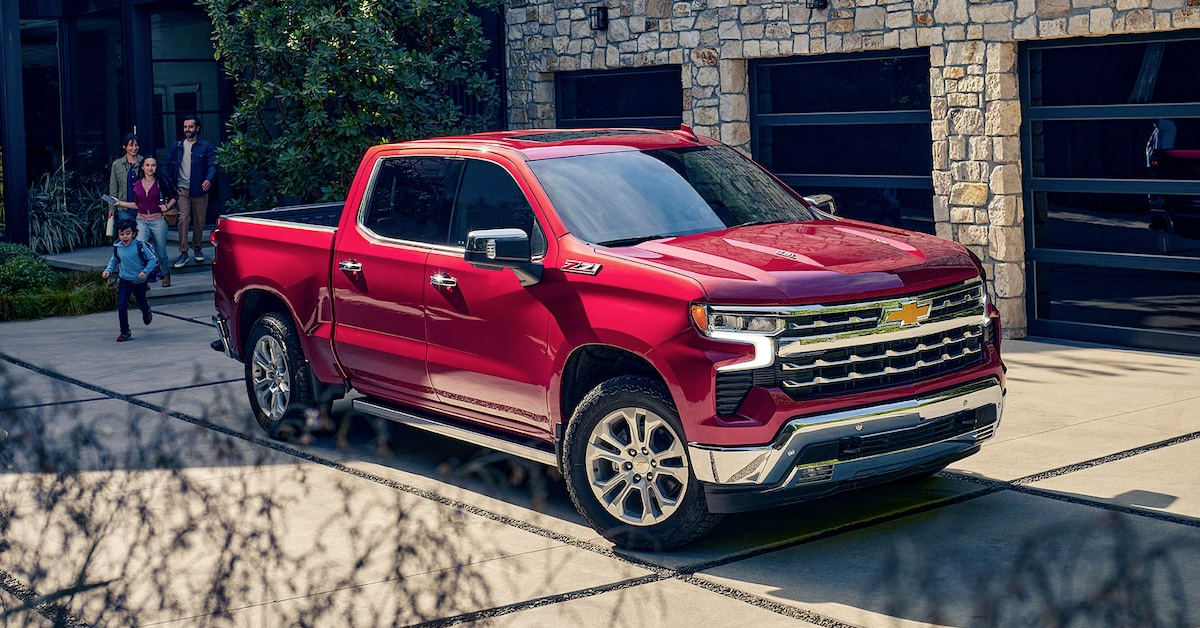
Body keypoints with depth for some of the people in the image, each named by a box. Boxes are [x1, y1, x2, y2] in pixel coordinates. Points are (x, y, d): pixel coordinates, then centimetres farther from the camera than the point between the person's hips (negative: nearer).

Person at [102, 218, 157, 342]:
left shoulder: (139, 246, -19)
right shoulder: (117, 247, -8)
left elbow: (152, 259, -11)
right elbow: (114, 260, 12)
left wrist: (145, 272, -22)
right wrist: (108, 270, -3)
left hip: (140, 281, -1)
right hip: (124, 280, 2)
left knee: (141, 303, 20)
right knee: (121, 305, -12)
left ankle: (146, 311, 58)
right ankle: (125, 332, -1)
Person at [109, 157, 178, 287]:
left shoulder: (160, 182, -3)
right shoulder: (137, 184, 5)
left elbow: (175, 196, 9)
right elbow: (137, 205, 14)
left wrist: (168, 206, -7)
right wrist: (120, 203, 8)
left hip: (158, 221, -1)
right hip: (142, 221, 1)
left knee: (160, 252, 10)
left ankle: (166, 273, 38)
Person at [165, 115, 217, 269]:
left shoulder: (206, 147, 3)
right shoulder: (177, 146, 10)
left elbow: (212, 165, -4)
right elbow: (168, 165, 13)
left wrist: (209, 179, -23)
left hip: (199, 189, 0)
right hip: (182, 189, 0)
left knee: (199, 221, 7)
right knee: (183, 218, -12)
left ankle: (197, 249, 24)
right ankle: (183, 253, -14)